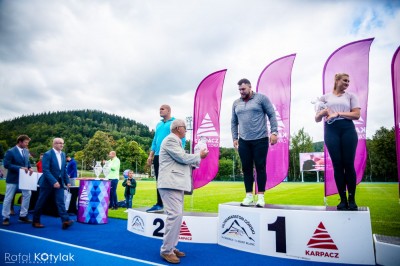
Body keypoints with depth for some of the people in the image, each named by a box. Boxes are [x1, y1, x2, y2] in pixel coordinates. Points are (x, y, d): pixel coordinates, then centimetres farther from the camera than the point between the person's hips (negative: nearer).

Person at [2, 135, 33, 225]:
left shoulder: (26, 151, 5)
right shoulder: (10, 151, -13)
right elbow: (6, 164, -19)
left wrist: (30, 168, -7)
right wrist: (20, 168, -25)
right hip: (13, 178, -6)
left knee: (27, 194, 4)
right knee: (8, 198, 5)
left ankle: (23, 216, 16)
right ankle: (5, 218, 18)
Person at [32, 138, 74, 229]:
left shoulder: (63, 154, 7)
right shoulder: (47, 154, -13)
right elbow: (45, 170, -20)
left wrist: (67, 181, 5)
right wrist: (53, 182, -27)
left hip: (59, 182, 5)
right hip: (47, 182, -5)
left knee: (61, 202, -5)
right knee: (41, 203, 9)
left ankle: (65, 221, -13)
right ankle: (36, 221, 25)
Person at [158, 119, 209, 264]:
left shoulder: (176, 141, 21)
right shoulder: (170, 139, -11)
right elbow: (183, 158, -16)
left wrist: (197, 159, 12)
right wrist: (199, 155, -2)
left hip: (176, 183, 11)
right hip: (171, 183, -11)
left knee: (177, 215, 11)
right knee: (175, 215, -13)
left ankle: (172, 247, 19)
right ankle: (166, 250, -4)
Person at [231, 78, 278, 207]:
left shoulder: (261, 98, 0)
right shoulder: (236, 103, 12)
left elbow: (272, 115, -1)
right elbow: (234, 122, 16)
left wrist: (274, 132, -9)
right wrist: (235, 138, 9)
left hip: (260, 139, -3)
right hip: (243, 141, 4)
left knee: (260, 167, 1)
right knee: (246, 168, 5)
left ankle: (260, 196, 11)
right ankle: (249, 196, 14)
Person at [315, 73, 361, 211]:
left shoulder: (351, 96, 15)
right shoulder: (325, 97, 16)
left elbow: (356, 114, 2)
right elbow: (317, 118, 14)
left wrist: (338, 113, -8)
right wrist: (322, 113, -8)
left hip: (348, 129, 0)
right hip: (331, 130, 0)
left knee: (348, 164, -3)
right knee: (337, 164, -2)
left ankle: (352, 199, 6)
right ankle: (343, 199, 5)